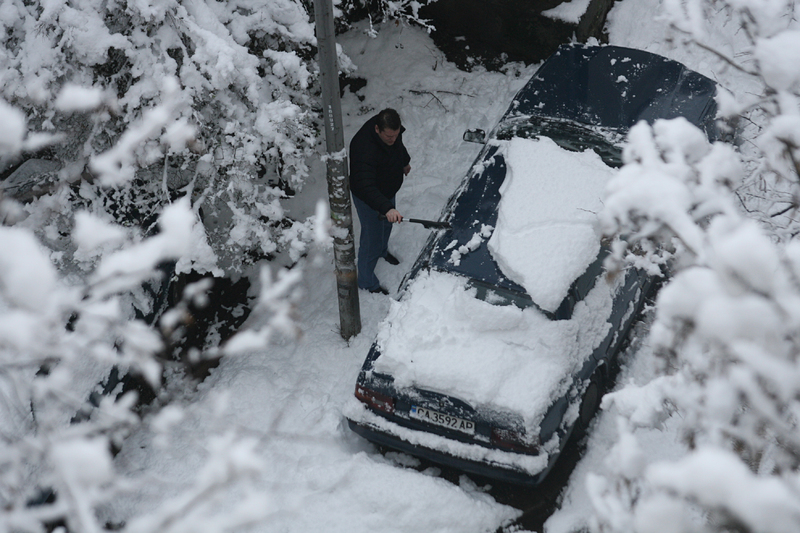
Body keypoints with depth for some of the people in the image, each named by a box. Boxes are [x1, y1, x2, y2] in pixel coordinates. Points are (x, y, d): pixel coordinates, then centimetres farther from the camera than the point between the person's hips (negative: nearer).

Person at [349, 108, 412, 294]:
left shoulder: (393, 130, -19)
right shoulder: (364, 148, -44)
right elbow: (366, 187, -51)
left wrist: (405, 162, 27)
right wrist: (387, 208, -61)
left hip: (387, 191, 8)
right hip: (368, 198, -8)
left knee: (387, 224, 32)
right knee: (372, 238, 4)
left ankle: (382, 251, 63)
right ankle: (366, 281, 24)